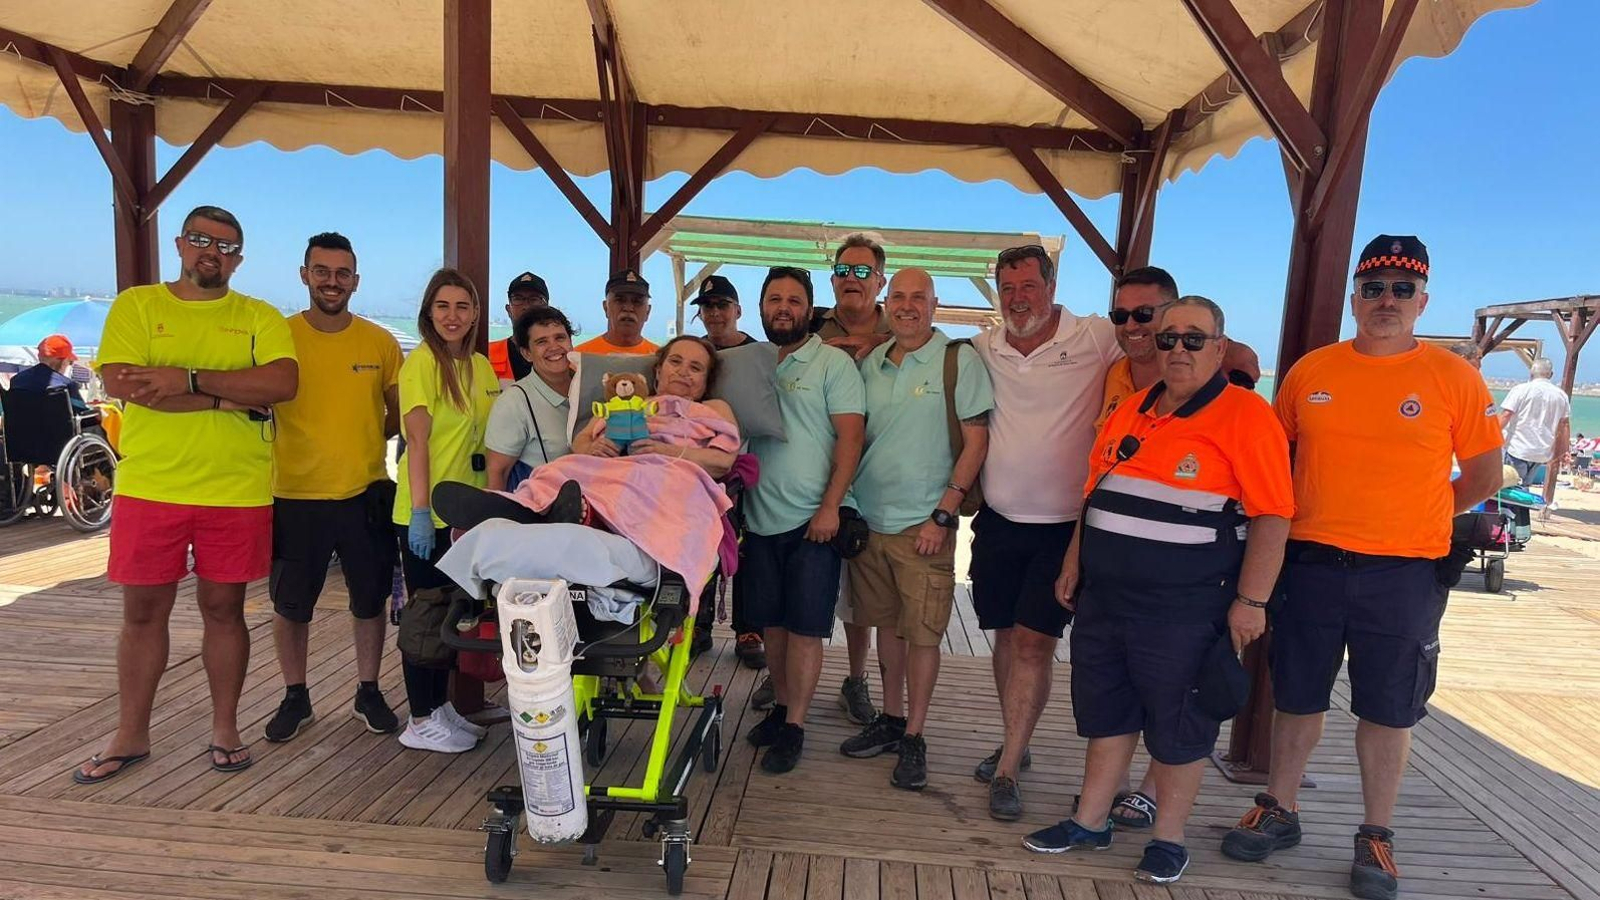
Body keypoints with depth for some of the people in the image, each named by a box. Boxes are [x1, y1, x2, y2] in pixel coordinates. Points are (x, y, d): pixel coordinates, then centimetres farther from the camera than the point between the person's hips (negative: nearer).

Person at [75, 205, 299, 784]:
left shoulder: (260, 318, 5)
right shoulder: (135, 306, 5)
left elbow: (283, 383, -12)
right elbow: (121, 383, -11)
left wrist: (190, 379, -19)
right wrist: (236, 398, -14)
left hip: (237, 492, 0)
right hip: (149, 489, 1)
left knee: (223, 609, 10)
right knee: (142, 612, 10)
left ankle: (225, 729, 23)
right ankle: (130, 736, 26)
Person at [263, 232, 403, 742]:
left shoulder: (381, 342, 1)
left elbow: (399, 413, 10)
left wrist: (362, 441, -4)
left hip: (366, 493, 1)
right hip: (295, 495, -1)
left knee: (370, 601, 12)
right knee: (290, 606, 11)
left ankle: (368, 693, 29)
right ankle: (295, 698, 31)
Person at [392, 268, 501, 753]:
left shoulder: (480, 365, 10)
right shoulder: (422, 362, -11)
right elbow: (417, 440, -17)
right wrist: (421, 513, -21)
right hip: (427, 512, -7)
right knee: (425, 612, 2)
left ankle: (440, 705, 29)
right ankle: (420, 722, 14)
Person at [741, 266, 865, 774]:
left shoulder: (833, 363, -4)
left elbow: (850, 437, -10)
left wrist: (830, 506, -17)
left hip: (812, 521, -5)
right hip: (760, 519, 5)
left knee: (805, 627, 0)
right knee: (771, 622, 13)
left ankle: (793, 728, 11)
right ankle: (781, 707, 29)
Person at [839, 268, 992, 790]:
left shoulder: (959, 360, -5)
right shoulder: (870, 364, 9)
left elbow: (976, 442, -8)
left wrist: (942, 514, -13)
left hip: (924, 525, -5)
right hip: (869, 519, 5)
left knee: (923, 631, 0)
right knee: (886, 624, 15)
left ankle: (914, 737, 14)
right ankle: (890, 719, 29)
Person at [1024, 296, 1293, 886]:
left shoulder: (1245, 415, -9)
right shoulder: (1130, 410, 11)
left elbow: (1271, 516, -13)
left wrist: (1251, 601, -16)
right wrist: (1073, 568, 16)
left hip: (1184, 610, -6)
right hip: (1102, 598, 6)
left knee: (1178, 726, 9)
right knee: (1105, 711, 16)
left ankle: (1167, 839, 27)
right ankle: (1090, 822, 31)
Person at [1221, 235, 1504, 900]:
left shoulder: (1454, 378, -3)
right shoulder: (1310, 370, 2)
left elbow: (1484, 476, 5)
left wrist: (1414, 519, 6)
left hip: (1404, 572, -1)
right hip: (1311, 564, 2)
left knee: (1388, 710, 9)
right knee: (1297, 697, 13)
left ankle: (1376, 837, 26)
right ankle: (1279, 812, 30)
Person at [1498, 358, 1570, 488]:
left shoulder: (1521, 390, -6)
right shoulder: (1561, 395, 10)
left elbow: (1505, 416, -13)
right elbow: (1565, 426, 13)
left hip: (1518, 450, -5)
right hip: (1542, 454, 5)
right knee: (1525, 487, 13)